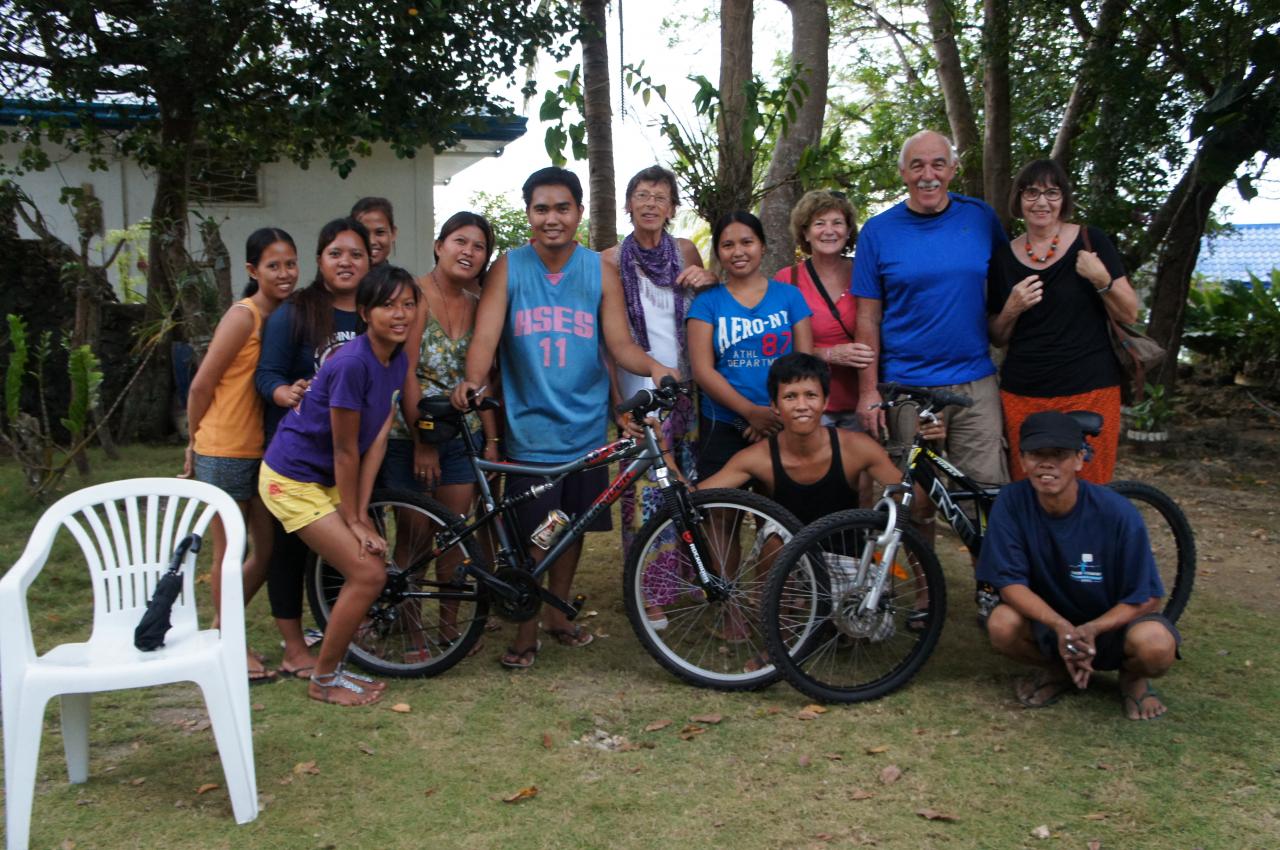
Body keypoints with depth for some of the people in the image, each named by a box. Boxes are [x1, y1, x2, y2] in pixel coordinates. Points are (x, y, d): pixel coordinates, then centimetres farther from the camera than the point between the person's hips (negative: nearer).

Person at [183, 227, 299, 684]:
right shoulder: (243, 317, -14)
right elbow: (201, 385, -12)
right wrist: (196, 442, -1)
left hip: (264, 450, 7)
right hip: (225, 453, -7)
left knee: (267, 552, 13)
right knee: (230, 554, 5)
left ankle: (220, 631, 31)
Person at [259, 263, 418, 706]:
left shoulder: (398, 361, 0)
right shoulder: (352, 364, -26)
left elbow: (377, 441, -2)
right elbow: (345, 453, -20)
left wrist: (361, 514, -5)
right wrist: (353, 520, -11)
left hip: (326, 479, 9)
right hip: (292, 481, -8)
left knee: (373, 562, 7)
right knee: (369, 574, -10)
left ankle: (332, 666, 23)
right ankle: (323, 681, 7)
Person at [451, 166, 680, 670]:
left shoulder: (600, 272, 3)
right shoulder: (508, 269, -1)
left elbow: (620, 344, -1)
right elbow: (486, 336, -10)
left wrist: (653, 367, -22)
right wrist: (472, 382, -29)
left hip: (584, 426, 3)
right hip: (529, 429, -2)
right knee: (532, 535, -1)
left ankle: (557, 613, 34)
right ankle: (526, 632, 15)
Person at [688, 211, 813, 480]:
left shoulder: (789, 295, 7)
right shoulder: (707, 302, 3)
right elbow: (703, 371, -5)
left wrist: (782, 413, -12)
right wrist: (752, 412, -16)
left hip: (782, 428, 1)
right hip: (723, 428, -1)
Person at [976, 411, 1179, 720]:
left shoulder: (1117, 513, -23)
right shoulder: (1011, 503, -19)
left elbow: (1146, 598, -16)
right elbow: (1010, 582, -17)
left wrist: (1090, 630, -33)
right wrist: (1061, 627, -34)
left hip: (1112, 623, -1)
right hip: (1049, 617, 2)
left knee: (1155, 645, -34)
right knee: (1002, 625, -29)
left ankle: (1133, 677, 6)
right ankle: (1059, 670, 6)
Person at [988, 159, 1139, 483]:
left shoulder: (1090, 241, 1)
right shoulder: (1005, 256, 8)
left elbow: (1129, 314, 2)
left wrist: (1101, 280, -15)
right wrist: (1011, 309, -7)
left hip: (1088, 392, -2)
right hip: (1023, 394, 2)